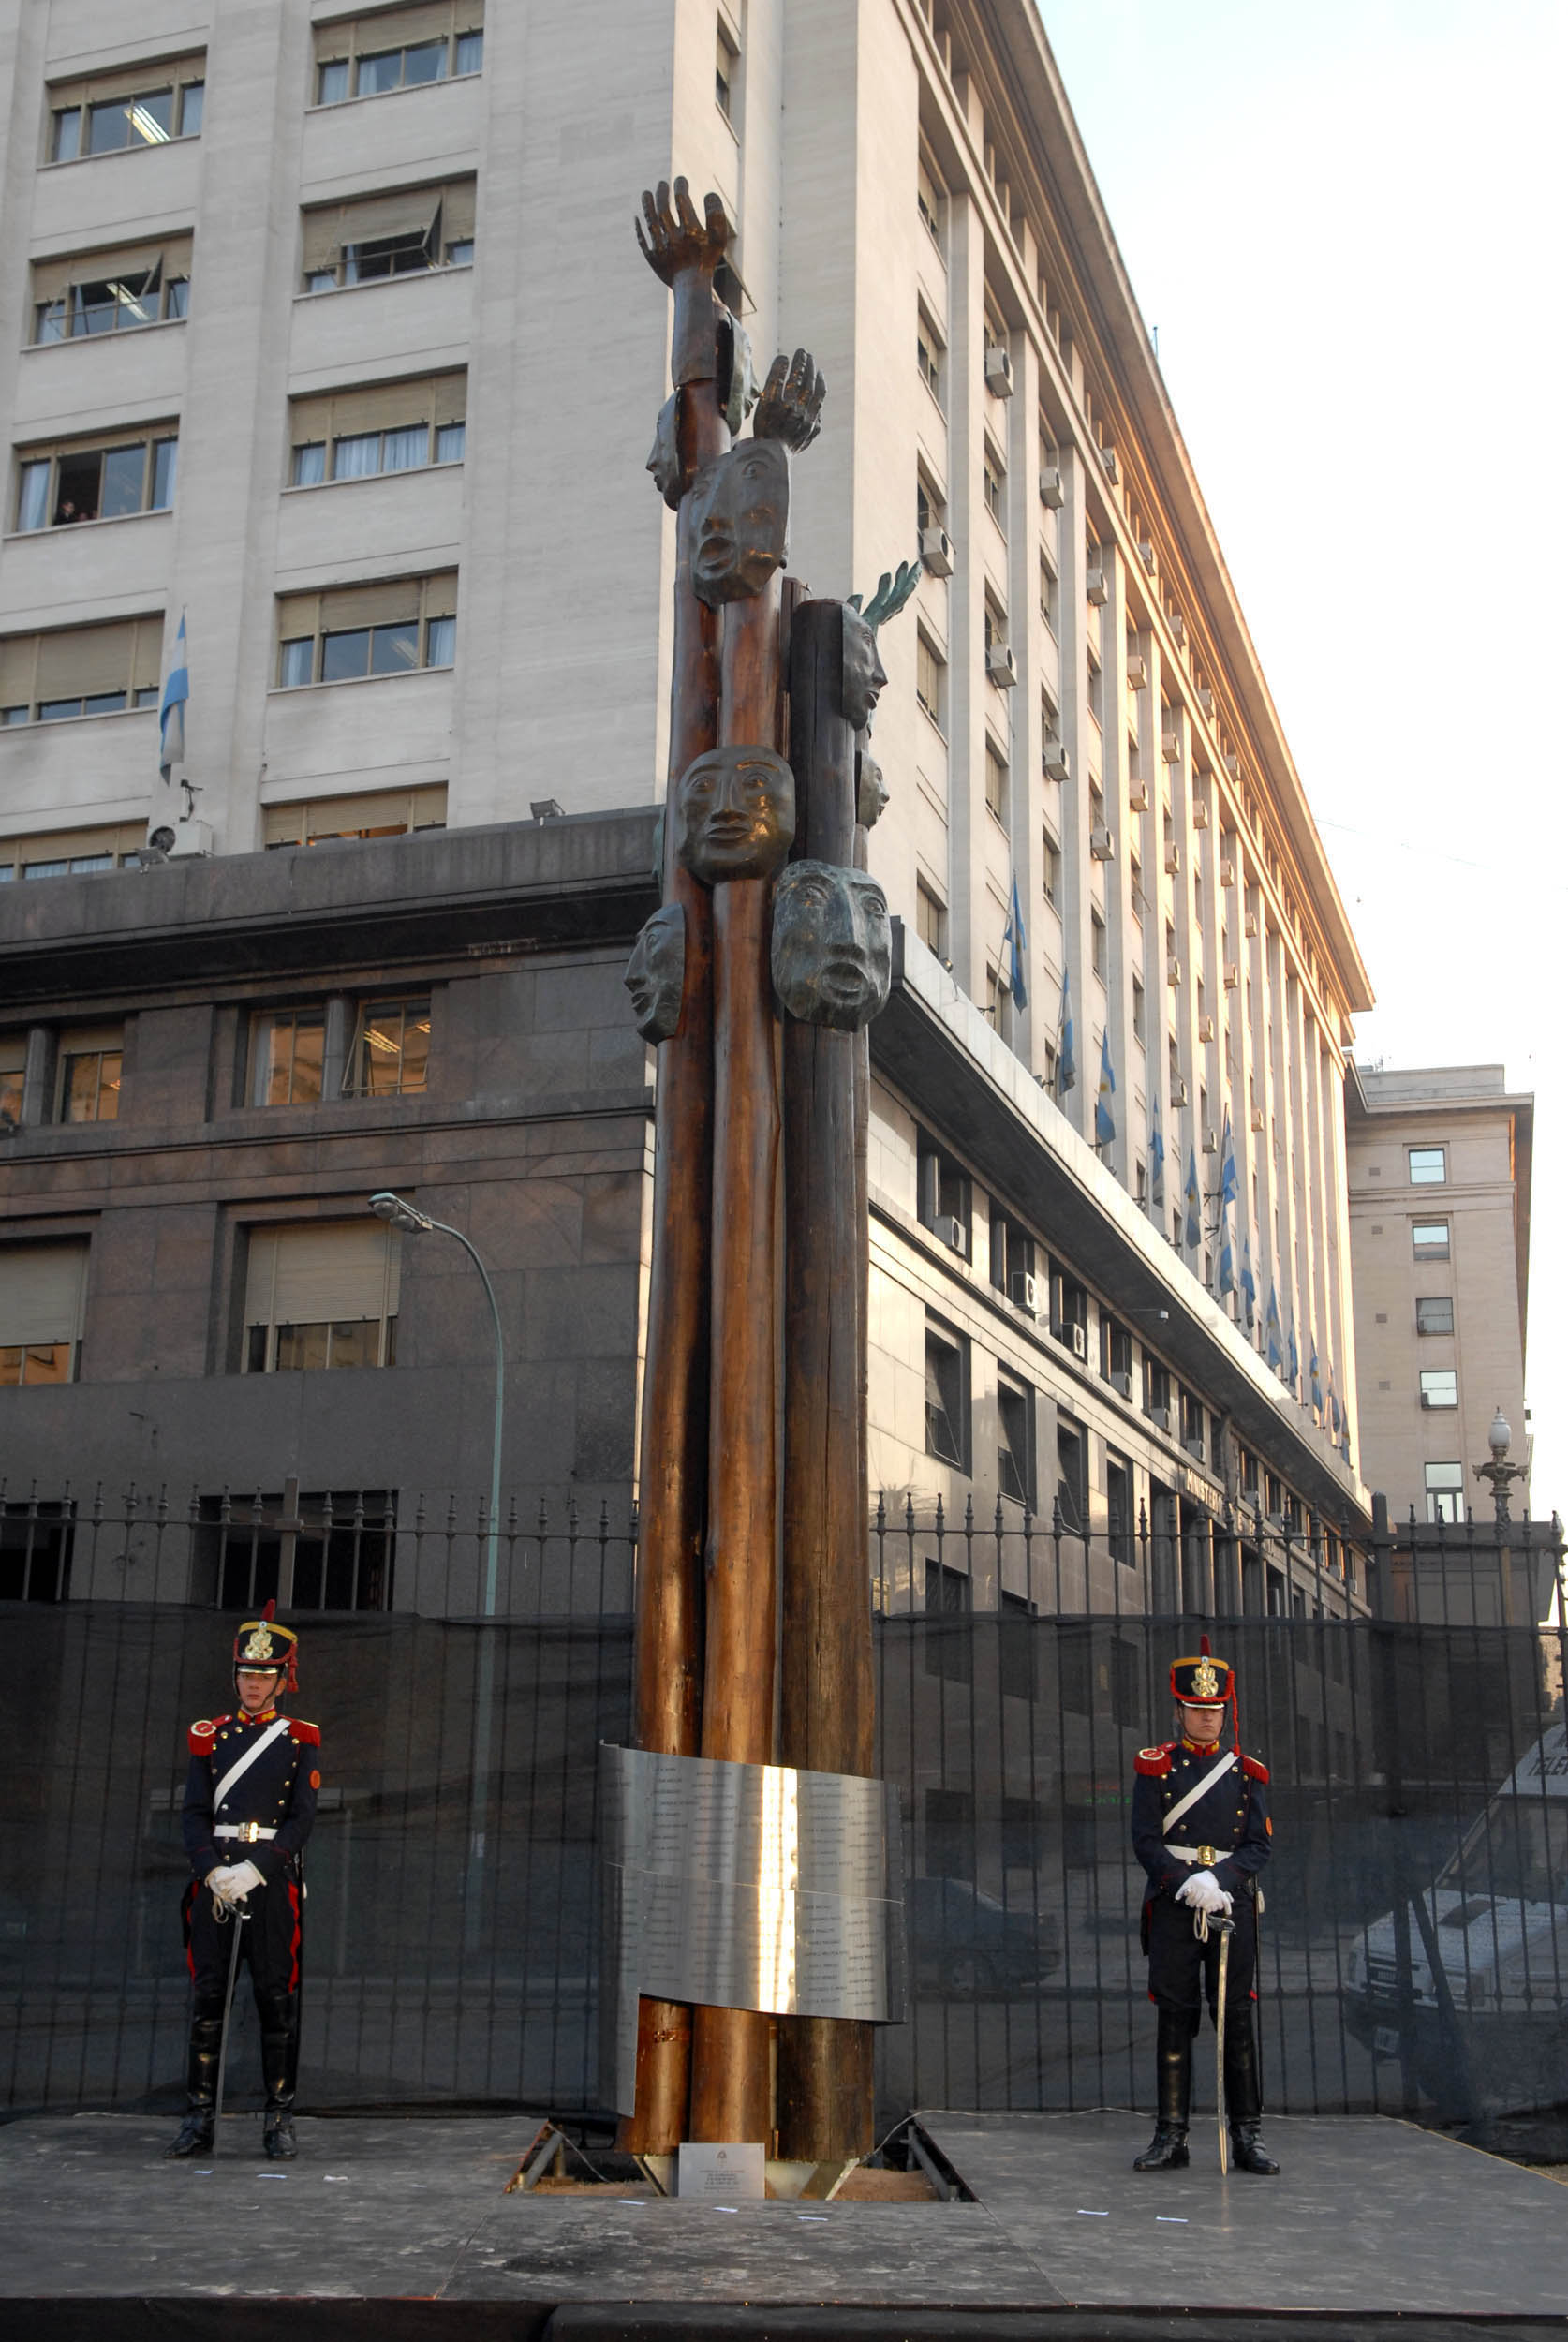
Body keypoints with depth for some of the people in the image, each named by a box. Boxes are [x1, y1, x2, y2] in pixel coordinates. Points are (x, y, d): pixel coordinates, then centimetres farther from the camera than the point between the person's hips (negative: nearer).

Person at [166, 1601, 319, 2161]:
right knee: (207, 1996, 2)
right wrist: (214, 1871, -11)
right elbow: (194, 1814, 5)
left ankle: (280, 2120, 5)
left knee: (277, 1998, -1)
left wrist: (254, 1870, -14)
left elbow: (302, 1818, -2)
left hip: (273, 1879, -2)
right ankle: (199, 2118, 9)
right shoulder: (209, 1736, 12)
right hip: (213, 1879, 2)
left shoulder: (301, 1740, 5)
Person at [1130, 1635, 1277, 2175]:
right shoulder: (1155, 1767, 6)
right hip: (1173, 1904, -1)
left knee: (1237, 2018, 1)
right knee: (1175, 2019, 1)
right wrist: (1190, 1883, -17)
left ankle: (1246, 2139, 6)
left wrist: (1218, 1880, -14)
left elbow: (1258, 1846, 3)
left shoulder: (1247, 1774, 10)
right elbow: (1146, 1840, -3)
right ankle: (1171, 2137, 6)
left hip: (1232, 1902, 1)